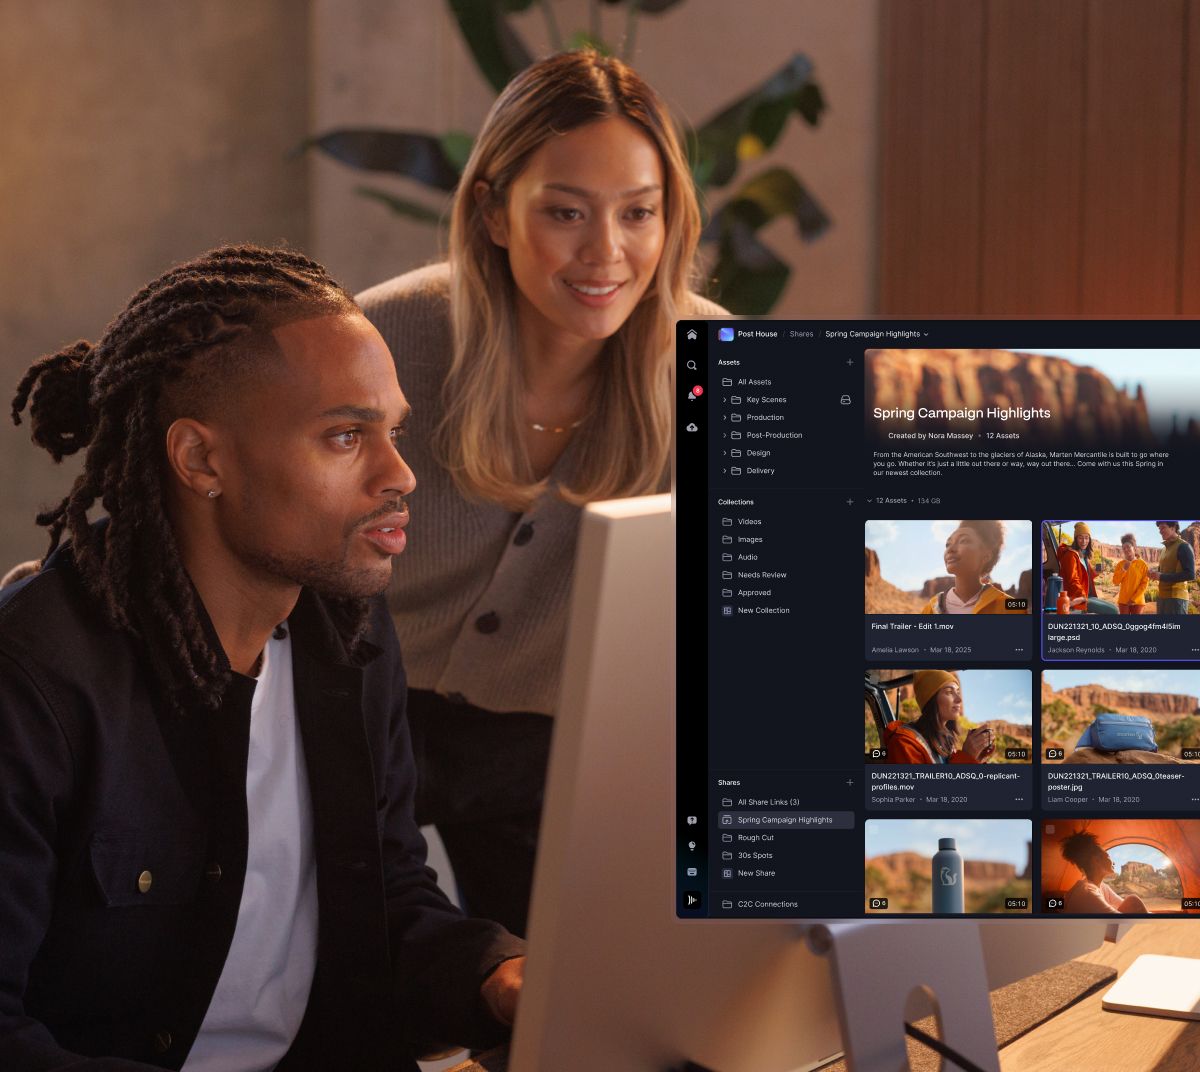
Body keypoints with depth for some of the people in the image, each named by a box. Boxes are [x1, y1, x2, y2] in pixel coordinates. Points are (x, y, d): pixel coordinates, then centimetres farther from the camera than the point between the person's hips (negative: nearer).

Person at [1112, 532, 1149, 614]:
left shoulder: (1142, 564, -1)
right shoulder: (1120, 564, 6)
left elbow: (1145, 583, -4)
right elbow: (1115, 582, 1)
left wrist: (1134, 598, -11)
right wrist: (1123, 569, -11)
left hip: (1138, 601, -2)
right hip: (1123, 601, 2)